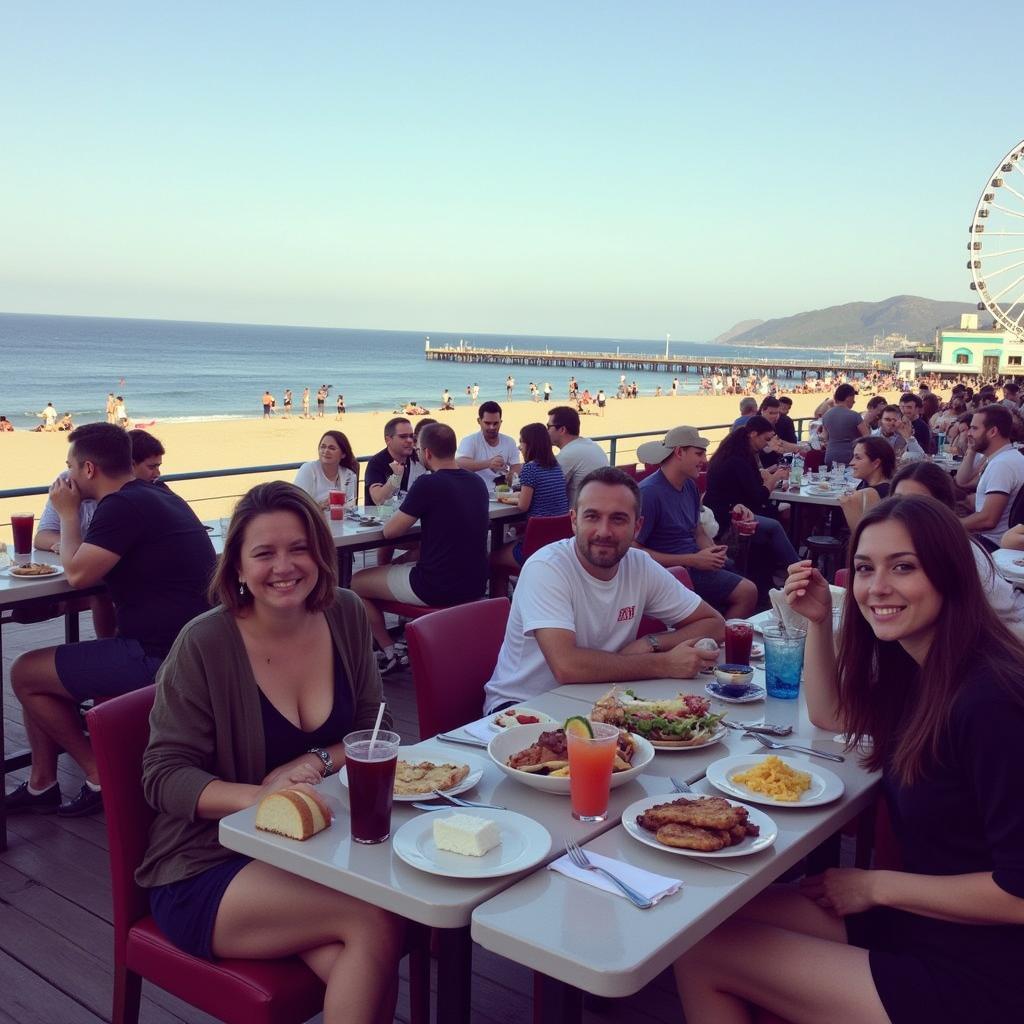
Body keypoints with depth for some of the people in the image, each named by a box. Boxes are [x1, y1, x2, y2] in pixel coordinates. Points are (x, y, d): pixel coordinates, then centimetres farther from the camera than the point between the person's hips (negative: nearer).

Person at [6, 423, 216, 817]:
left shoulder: (122, 506, -17)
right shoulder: (156, 496, 14)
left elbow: (78, 574, -18)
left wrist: (68, 513, -4)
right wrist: (73, 514, 8)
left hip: (158, 655, -10)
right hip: (180, 641, 11)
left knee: (25, 674, 1)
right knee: (39, 668, 20)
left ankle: (100, 775, 9)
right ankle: (41, 784, 25)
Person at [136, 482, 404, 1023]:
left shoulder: (345, 616, 1)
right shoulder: (205, 644, -12)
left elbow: (374, 730, 8)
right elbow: (164, 776, -10)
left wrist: (317, 763, -13)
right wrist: (260, 797, -26)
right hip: (208, 869, -3)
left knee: (349, 966, -28)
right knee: (376, 922, -26)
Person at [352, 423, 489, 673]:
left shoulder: (428, 484, -17)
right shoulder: (477, 482, 4)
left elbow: (390, 531, -12)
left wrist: (408, 515, 10)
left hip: (438, 589, -7)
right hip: (475, 585, 7)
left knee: (357, 583, 12)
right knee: (402, 562, 34)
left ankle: (390, 655, 15)